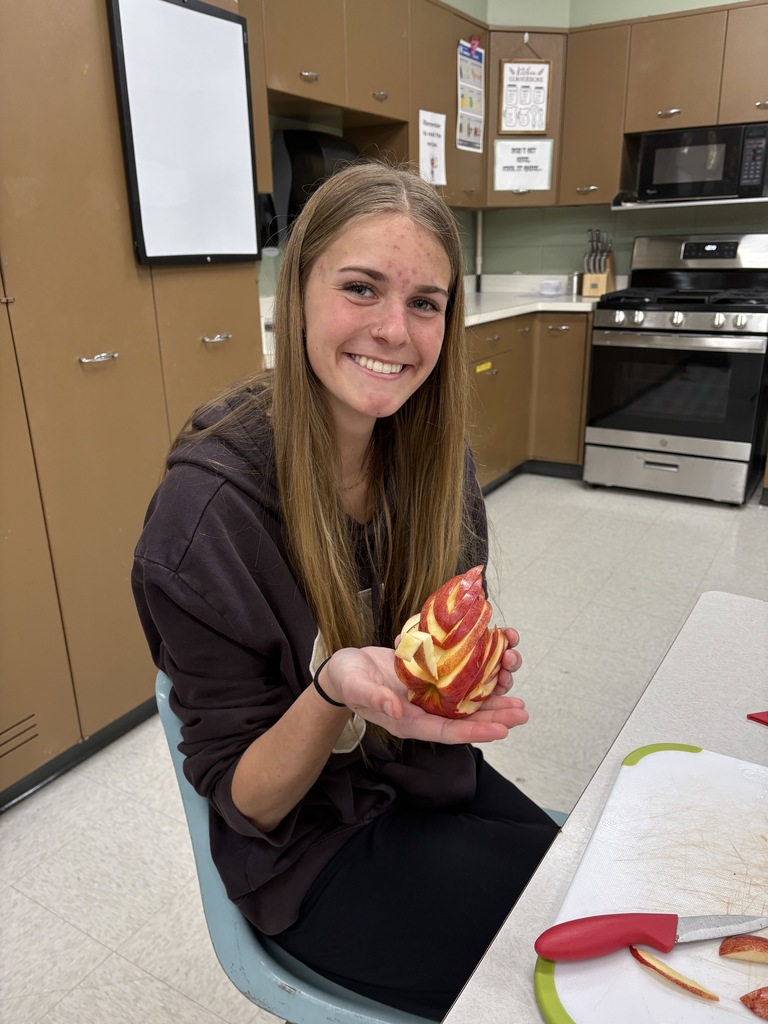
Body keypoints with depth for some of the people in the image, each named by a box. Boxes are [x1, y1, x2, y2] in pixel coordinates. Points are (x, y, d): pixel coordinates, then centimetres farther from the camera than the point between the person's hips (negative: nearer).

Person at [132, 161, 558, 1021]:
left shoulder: (434, 452, -9)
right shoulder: (209, 507, -27)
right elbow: (244, 801, -17)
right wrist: (334, 694, -37)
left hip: (435, 776, 5)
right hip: (311, 848, -5)